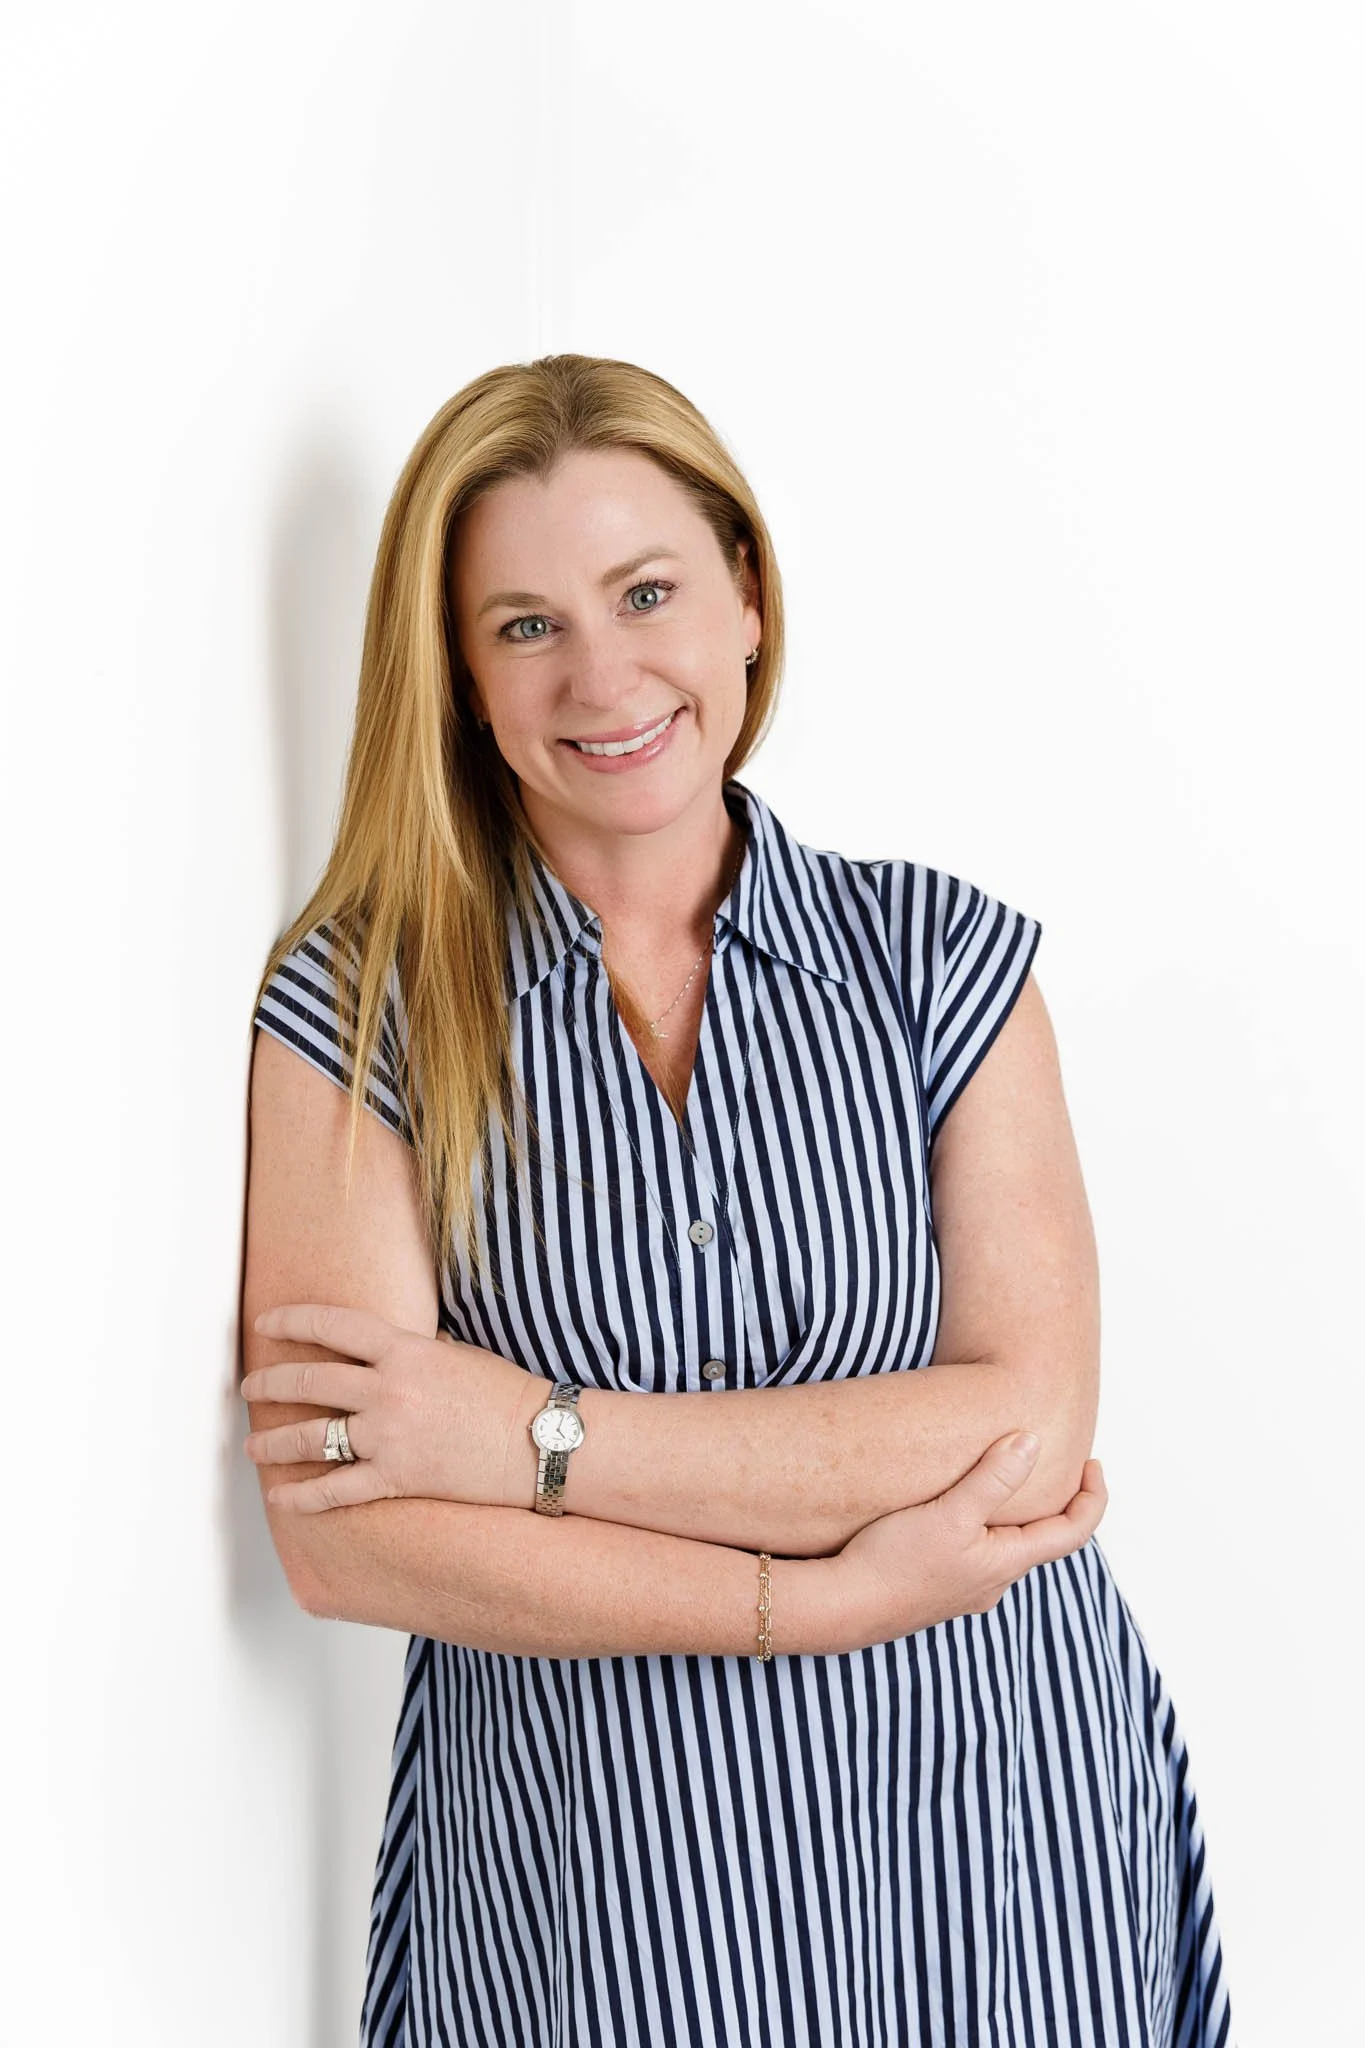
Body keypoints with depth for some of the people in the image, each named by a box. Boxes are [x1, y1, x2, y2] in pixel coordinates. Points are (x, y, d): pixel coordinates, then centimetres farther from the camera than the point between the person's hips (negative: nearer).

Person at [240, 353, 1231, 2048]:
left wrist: (539, 1437, -18)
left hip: (985, 1833, 2)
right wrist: (829, 1595, -17)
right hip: (586, 1873, -1)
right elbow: (341, 1540, -14)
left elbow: (1034, 1425, -12)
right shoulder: (358, 1006, -7)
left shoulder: (944, 956, -3)